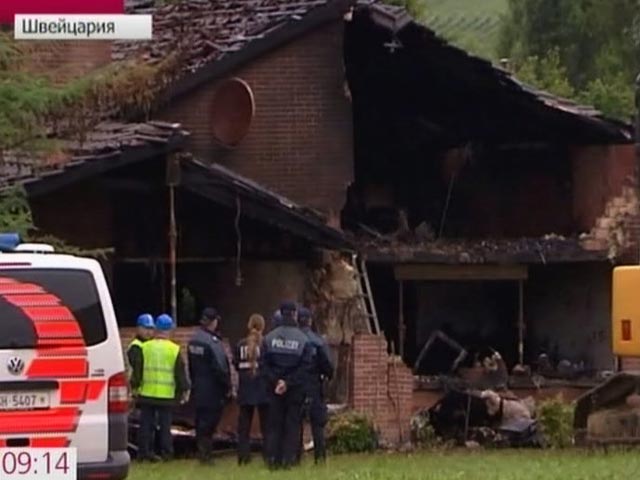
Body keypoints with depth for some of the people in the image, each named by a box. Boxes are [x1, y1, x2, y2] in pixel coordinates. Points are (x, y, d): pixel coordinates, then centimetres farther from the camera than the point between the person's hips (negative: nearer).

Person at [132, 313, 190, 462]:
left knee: (146, 423, 7)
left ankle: (144, 450, 7)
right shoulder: (174, 350, -4)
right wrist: (184, 390, 8)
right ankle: (166, 451, 4)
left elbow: (137, 370, 5)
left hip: (146, 394, 1)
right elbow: (181, 373, 0)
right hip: (167, 395, -1)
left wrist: (135, 387, 14)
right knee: (165, 424, 4)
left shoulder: (145, 347, 0)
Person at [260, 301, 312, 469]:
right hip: (295, 389, -2)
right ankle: (288, 459, -1)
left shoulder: (269, 338, -2)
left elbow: (263, 363, -6)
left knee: (274, 423, 8)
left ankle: (272, 459, 4)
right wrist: (288, 382, -12)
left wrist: (275, 380, -7)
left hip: (274, 387, 2)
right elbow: (304, 366, -12)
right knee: (292, 424, 4)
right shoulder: (303, 340, -7)